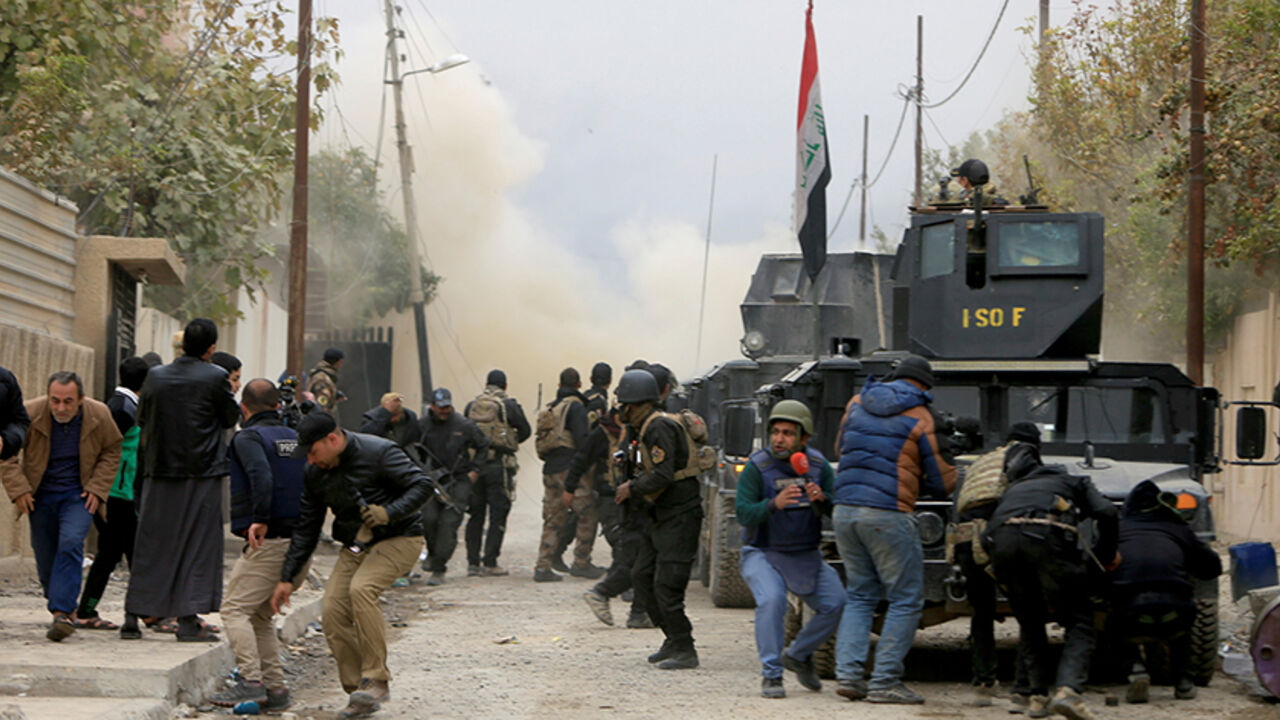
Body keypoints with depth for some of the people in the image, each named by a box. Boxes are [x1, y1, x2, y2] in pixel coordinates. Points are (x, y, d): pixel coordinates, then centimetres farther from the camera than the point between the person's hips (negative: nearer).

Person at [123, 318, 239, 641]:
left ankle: (132, 616, 8)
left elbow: (142, 418, 10)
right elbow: (231, 418, 0)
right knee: (198, 546, 2)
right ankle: (188, 620, -2)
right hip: (202, 472, -4)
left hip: (159, 470, 4)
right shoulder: (215, 377, -10)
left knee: (150, 544, 9)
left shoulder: (155, 376, 1)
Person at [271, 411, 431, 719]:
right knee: (332, 609, -11)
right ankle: (359, 692, 0)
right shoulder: (314, 473, 2)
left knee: (361, 589, -31)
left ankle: (377, 680, -24)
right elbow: (306, 529, 9)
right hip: (355, 545, 7)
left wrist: (388, 513, -31)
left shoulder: (379, 452, -17)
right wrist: (286, 578, 5)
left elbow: (421, 485, -15)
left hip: (398, 538, -7)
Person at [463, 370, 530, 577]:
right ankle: (490, 563, -2)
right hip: (499, 465, -4)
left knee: (475, 515, 10)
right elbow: (525, 431, 3)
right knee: (498, 515, 1)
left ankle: (473, 562, 9)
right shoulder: (509, 406, -4)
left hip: (474, 464, 4)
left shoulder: (471, 406, 8)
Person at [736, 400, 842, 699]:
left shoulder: (818, 465, -2)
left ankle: (797, 655, 15)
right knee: (771, 600, -30)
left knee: (836, 603, -10)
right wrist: (774, 504, -39)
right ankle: (771, 675, -17)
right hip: (763, 554, -4)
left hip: (806, 556, 4)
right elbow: (744, 513, -21)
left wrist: (822, 499, -29)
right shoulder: (756, 467, -13)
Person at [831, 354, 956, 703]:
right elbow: (944, 482, 1)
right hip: (888, 515, -6)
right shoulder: (922, 419, -2)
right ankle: (885, 681, -2)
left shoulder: (857, 404, 13)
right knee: (906, 600, 4)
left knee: (860, 596, 16)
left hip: (845, 511, 6)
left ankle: (848, 673, 4)